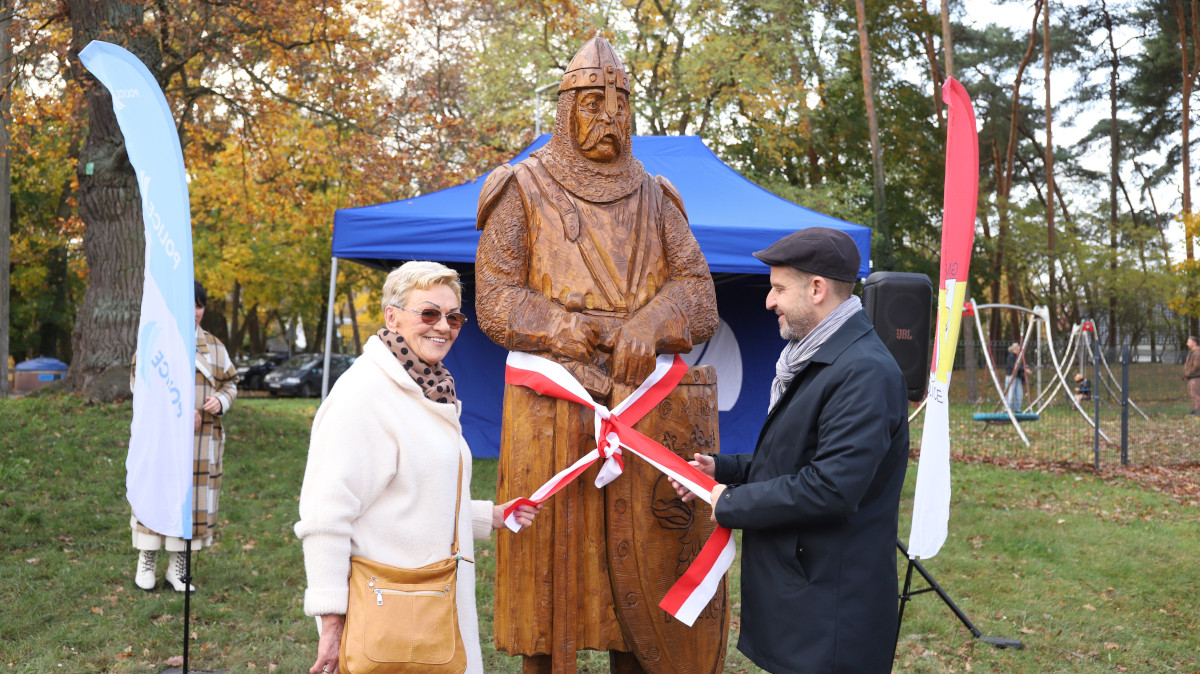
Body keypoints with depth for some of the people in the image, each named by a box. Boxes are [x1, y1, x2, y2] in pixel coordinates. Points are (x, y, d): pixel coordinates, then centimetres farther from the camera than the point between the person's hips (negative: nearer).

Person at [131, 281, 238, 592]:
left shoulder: (215, 346, 14)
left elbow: (230, 382, 16)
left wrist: (221, 401, -8)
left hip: (203, 439, 3)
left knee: (193, 498, 4)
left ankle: (178, 568, 15)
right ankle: (146, 564, 16)